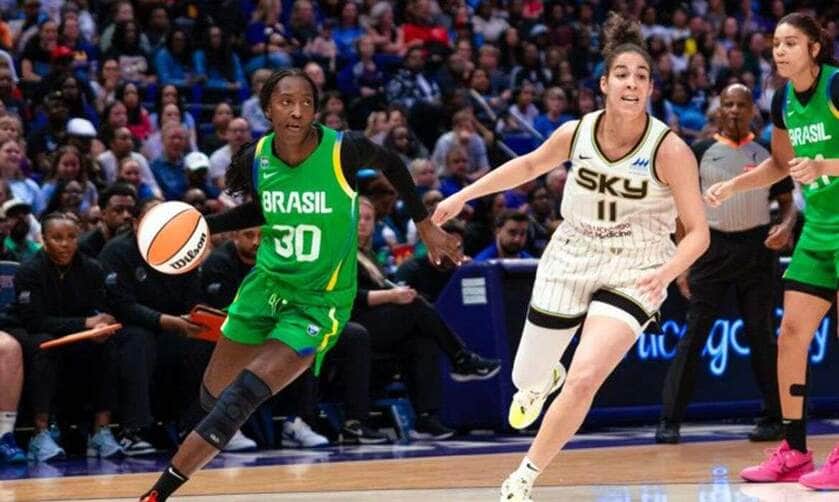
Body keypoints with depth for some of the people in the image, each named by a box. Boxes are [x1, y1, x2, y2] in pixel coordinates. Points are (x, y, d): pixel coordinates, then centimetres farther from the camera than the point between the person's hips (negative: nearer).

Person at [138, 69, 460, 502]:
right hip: (267, 283, 4)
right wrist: (204, 226, 1)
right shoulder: (255, 160, -7)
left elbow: (392, 166, 3)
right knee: (214, 395, 9)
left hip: (320, 300, -4)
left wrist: (425, 224, 5)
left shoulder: (343, 150, -19)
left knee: (240, 399, -18)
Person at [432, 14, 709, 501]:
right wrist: (463, 196, 14)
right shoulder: (576, 133, -9)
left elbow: (698, 233, -17)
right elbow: (528, 165, 13)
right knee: (526, 379, 12)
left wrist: (666, 273, -35)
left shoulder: (671, 150, -19)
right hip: (570, 262, 4)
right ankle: (545, 379, 54)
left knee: (584, 379, -21)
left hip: (632, 275, -3)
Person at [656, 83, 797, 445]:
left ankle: (773, 418, 12)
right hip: (713, 247, -1)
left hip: (756, 248, 1)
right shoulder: (701, 152, 5)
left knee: (761, 334, 3)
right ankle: (670, 420, -5)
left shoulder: (766, 155, 7)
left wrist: (786, 226, -12)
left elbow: (787, 201, 11)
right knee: (694, 334, -6)